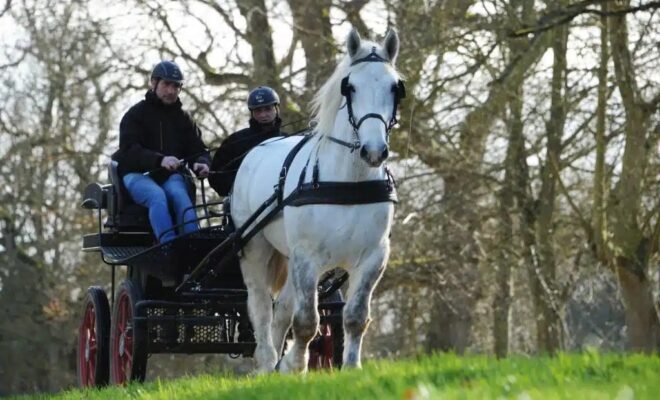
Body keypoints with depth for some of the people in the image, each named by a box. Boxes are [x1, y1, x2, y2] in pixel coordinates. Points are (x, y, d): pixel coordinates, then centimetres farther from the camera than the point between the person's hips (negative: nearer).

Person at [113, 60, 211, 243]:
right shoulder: (136, 114, 5)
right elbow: (129, 150, -10)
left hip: (172, 175, 3)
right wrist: (160, 160, -28)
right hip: (138, 174, -3)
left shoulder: (183, 118, 19)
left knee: (179, 194, -32)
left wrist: (201, 163, -14)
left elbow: (199, 150, 13)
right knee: (157, 195, -35)